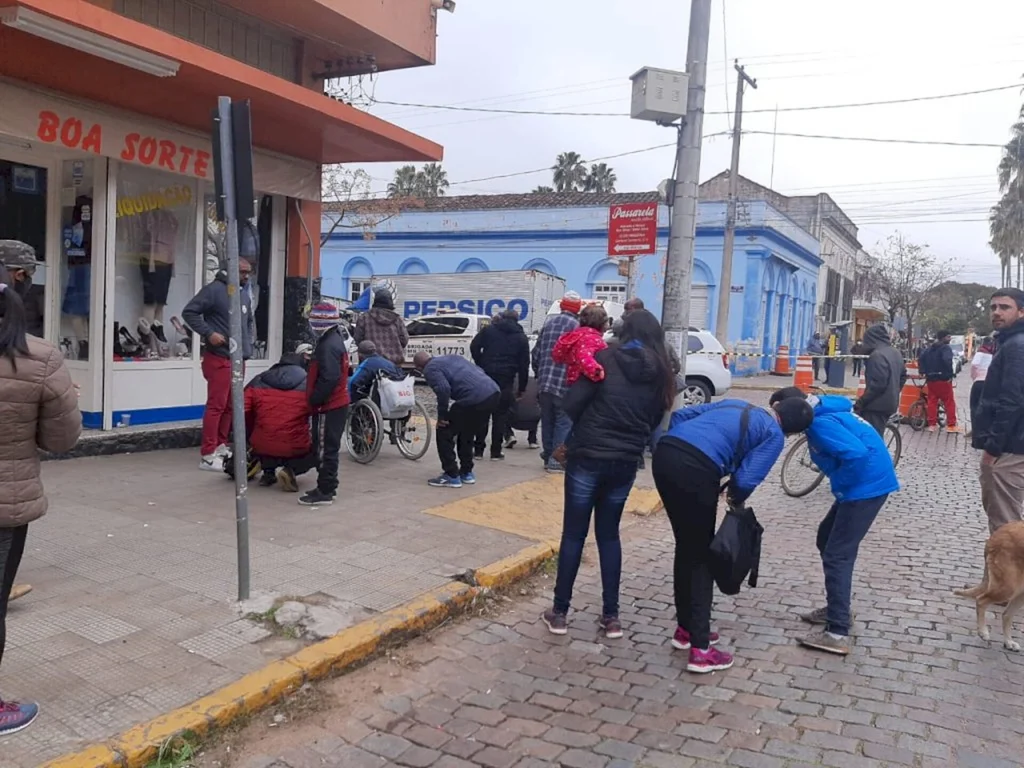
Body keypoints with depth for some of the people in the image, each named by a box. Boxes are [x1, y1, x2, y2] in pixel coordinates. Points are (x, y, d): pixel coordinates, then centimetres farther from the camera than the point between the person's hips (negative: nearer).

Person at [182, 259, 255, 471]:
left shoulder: (245, 295, 16)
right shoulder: (214, 290, -8)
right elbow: (189, 312, -11)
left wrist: (248, 343, 16)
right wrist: (209, 333, -19)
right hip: (219, 358, -8)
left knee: (230, 406, 11)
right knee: (216, 406, -9)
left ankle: (221, 446, 22)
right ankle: (208, 455, -7)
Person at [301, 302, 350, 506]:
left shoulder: (328, 345, -19)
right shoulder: (334, 340, 14)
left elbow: (328, 379, -25)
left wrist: (313, 400, -18)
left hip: (328, 406, -11)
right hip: (336, 403, 11)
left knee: (326, 449, -6)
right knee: (329, 448, 16)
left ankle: (324, 491, -1)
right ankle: (327, 488, 24)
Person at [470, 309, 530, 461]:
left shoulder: (489, 329, 9)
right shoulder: (521, 337, 11)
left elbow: (474, 347, -2)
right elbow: (524, 365, 8)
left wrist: (481, 365, 9)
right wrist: (521, 388, 12)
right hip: (506, 380, 0)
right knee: (500, 416, 5)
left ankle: (478, 450, 8)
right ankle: (496, 452, 5)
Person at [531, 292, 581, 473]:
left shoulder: (549, 322, 11)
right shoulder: (576, 326, -5)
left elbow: (536, 351, 14)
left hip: (544, 382, 6)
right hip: (564, 383, -5)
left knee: (547, 420, 15)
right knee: (563, 421, 1)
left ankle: (548, 455, 22)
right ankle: (557, 458, -2)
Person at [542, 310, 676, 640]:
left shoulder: (605, 359, -7)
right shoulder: (661, 373, 5)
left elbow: (572, 405, -11)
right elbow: (655, 421, 8)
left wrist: (587, 426, 7)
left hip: (587, 457, -3)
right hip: (626, 462, 4)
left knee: (573, 533, 7)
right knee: (609, 534, 16)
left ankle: (560, 612, 14)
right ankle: (611, 616, 17)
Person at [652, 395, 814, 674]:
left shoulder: (735, 404, 30)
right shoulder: (775, 435, 11)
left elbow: (680, 415, 27)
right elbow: (746, 480, -1)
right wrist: (737, 500, 20)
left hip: (663, 454, 7)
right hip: (695, 469, -7)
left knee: (685, 546, 22)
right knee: (701, 556, 8)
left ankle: (685, 629, 34)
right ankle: (701, 650, 11)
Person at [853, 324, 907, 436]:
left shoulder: (877, 355, -18)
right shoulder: (896, 354, 14)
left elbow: (877, 384, -23)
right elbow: (903, 376, 25)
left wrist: (860, 402, -18)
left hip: (877, 406, -10)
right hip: (890, 403, 10)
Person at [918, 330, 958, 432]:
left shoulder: (929, 349, 14)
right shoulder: (946, 348, -9)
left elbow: (920, 359, 9)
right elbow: (947, 360, -26)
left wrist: (923, 372, 7)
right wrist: (950, 374, -18)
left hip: (931, 379, 6)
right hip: (943, 379, -6)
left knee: (932, 401, 8)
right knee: (949, 402, 1)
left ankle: (932, 424, 8)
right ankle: (951, 425, 0)